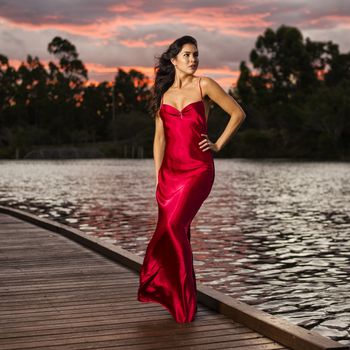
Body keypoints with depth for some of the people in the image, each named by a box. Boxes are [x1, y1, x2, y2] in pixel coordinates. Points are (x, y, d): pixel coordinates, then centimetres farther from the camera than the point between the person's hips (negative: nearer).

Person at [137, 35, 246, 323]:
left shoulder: (204, 85, 0)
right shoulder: (163, 94, 11)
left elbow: (238, 113, 5)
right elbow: (159, 138, 12)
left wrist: (218, 145, 0)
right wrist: (158, 177, 7)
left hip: (198, 168, -4)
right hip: (170, 169, 4)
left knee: (174, 226, -18)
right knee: (177, 231, 6)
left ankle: (181, 298, -5)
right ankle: (181, 297, 19)